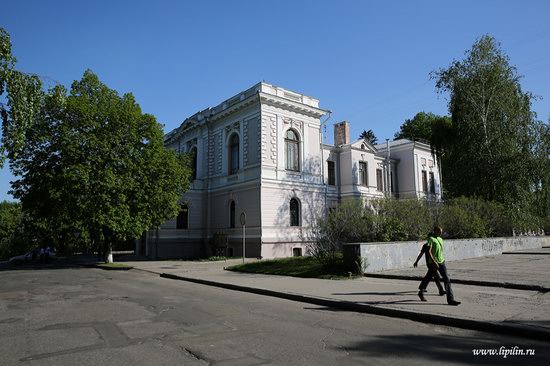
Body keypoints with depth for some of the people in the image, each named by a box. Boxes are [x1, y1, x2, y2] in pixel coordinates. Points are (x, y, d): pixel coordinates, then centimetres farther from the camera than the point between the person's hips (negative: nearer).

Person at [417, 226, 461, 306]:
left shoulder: (440, 239, 13)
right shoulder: (431, 239, -11)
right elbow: (428, 251, -19)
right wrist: (434, 262, -25)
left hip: (442, 262, 6)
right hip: (434, 263, -6)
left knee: (447, 280, -5)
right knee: (428, 278, 9)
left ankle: (450, 299, -7)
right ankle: (421, 292, 31)